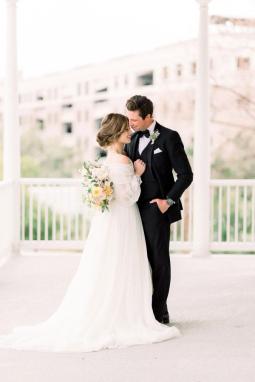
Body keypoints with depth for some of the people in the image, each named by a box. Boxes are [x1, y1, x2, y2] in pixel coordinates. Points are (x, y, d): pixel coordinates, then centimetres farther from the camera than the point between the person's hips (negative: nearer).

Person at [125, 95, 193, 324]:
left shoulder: (169, 137, -6)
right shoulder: (132, 140, 13)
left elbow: (185, 175, -7)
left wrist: (169, 200, -11)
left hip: (156, 208, -5)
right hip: (136, 209, 6)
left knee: (159, 260, 1)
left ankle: (160, 312, 8)